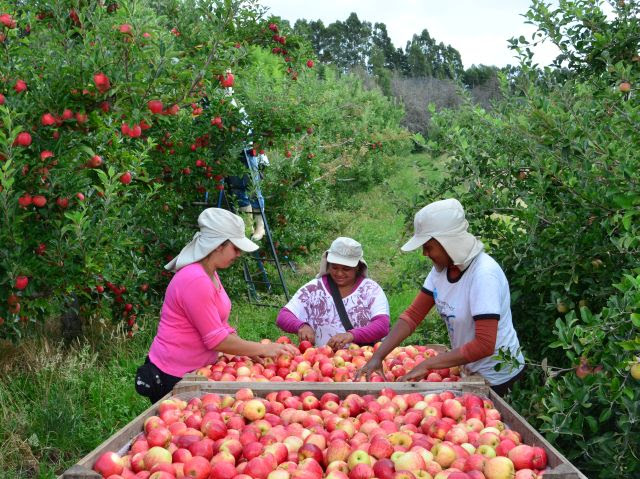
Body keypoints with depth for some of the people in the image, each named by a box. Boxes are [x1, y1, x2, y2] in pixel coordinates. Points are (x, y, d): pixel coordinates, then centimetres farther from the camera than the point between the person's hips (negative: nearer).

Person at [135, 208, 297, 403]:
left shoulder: (210, 275, 8)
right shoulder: (195, 281, -23)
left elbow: (221, 327, 10)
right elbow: (216, 340, -22)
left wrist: (253, 352, -2)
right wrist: (263, 349, -14)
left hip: (194, 371, 9)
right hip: (173, 378, -9)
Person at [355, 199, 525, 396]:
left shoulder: (484, 274, -28)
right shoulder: (441, 268, -7)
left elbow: (484, 345, -31)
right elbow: (413, 315, -4)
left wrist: (426, 365, -28)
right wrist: (378, 357, -14)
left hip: (496, 377, -6)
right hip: (469, 368, 6)